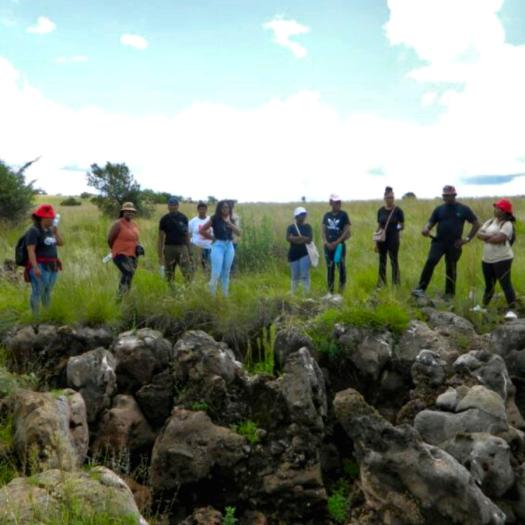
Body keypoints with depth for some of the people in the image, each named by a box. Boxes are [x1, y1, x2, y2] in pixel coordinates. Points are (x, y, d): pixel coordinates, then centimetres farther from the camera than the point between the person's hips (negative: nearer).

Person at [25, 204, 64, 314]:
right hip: (39, 268, -8)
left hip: (52, 268, 8)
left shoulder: (48, 230, 11)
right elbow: (30, 251, -20)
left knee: (47, 293, 14)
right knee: (37, 294, -2)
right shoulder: (33, 231, -14)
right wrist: (35, 267, -27)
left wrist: (55, 230, -1)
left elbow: (61, 243, 11)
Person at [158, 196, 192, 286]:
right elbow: (161, 237, 5)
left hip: (182, 247, 0)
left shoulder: (183, 218, 5)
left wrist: (189, 251, 8)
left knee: (187, 272, -12)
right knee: (169, 275, 5)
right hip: (169, 247, 0)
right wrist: (160, 254, -1)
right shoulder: (165, 219, 3)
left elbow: (187, 234, 11)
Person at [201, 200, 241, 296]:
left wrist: (229, 223, -12)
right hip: (218, 246, -5)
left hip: (229, 246, 5)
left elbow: (239, 233, -2)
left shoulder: (231, 220, 10)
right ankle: (211, 295, 3)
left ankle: (225, 295, 18)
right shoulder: (214, 219, -3)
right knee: (216, 273, -9)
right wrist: (212, 237, -2)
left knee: (226, 273, 10)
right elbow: (202, 230, -2)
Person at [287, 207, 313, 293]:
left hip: (305, 254, -1)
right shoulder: (291, 227, 4)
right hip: (293, 254, 1)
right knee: (295, 276, 6)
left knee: (305, 275, -7)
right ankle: (293, 294, 17)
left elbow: (309, 239, -10)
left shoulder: (307, 227, 4)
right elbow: (288, 238, -13)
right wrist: (303, 238, -16)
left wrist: (295, 238, -10)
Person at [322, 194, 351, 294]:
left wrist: (336, 242, -13)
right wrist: (326, 242, -7)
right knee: (330, 267, 8)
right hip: (328, 246, 4)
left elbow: (347, 231, -7)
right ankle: (330, 290, 15)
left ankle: (342, 288, 0)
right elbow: (323, 230, 9)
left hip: (339, 245, -4)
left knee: (341, 266, -6)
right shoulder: (327, 215, 9)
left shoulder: (343, 215, -2)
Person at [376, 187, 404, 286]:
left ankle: (396, 283, 6)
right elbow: (379, 226, 9)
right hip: (382, 240, 4)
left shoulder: (398, 210, -7)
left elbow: (402, 226, 1)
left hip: (393, 240, -4)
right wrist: (376, 242, 8)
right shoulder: (381, 210, 5)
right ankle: (382, 284, 16)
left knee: (394, 261, 0)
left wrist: (395, 229, -15)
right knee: (382, 262, 8)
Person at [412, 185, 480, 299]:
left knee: (451, 269, 8)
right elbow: (431, 223, 5)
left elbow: (476, 224, 5)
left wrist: (468, 238, -1)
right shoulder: (439, 209, 5)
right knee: (431, 261, -21)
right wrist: (426, 229, -19)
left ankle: (449, 294, 22)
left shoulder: (463, 209, 0)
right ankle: (421, 288, -20)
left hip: (454, 244, -1)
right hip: (439, 242, 1)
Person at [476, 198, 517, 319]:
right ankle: (484, 306, 31)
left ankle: (511, 310, -9)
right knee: (489, 284, 19)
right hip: (487, 260, 8)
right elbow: (479, 234, 3)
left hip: (502, 259, -8)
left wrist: (486, 238, -8)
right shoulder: (490, 221, 12)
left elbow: (499, 239, -25)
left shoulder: (507, 224, -12)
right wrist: (490, 236, -16)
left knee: (505, 284, -11)